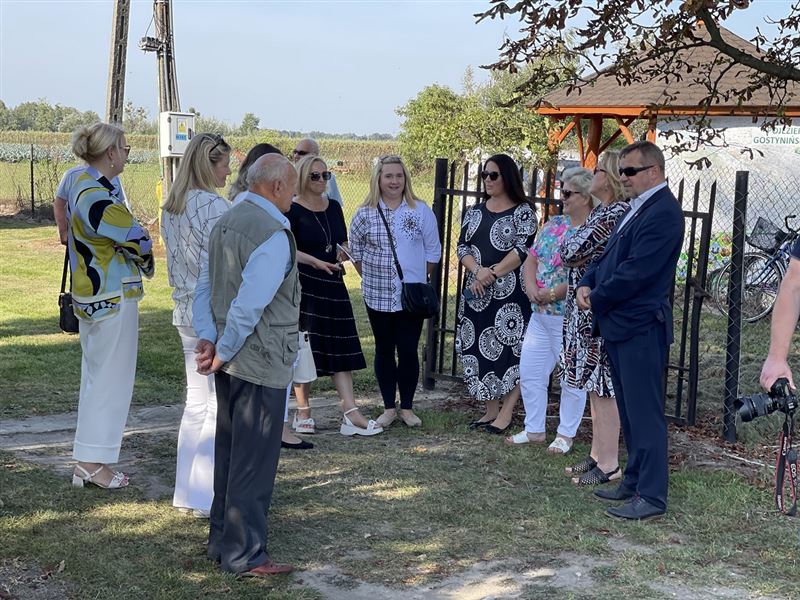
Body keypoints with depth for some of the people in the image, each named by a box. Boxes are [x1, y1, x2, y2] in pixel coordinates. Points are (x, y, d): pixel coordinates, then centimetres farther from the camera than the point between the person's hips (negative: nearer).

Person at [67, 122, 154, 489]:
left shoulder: (82, 185, 9)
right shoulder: (97, 198, -22)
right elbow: (139, 241, -18)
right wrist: (145, 263, 4)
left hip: (91, 297, 10)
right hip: (112, 298, -10)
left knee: (95, 376, 15)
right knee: (111, 378, -1)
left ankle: (88, 461, 23)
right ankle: (93, 462, 5)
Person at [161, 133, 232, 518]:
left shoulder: (171, 208, 10)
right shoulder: (214, 207, -17)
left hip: (186, 313, 9)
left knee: (196, 403, 15)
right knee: (221, 407, -1)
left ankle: (187, 492, 22)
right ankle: (207, 497, 4)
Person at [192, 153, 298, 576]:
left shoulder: (226, 222, 11)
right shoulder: (274, 235, -19)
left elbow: (205, 286, 9)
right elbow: (249, 305, -24)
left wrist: (207, 337, 2)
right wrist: (224, 351, -14)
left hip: (231, 363, 9)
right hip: (261, 365, -9)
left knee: (228, 453, 18)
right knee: (254, 462, 0)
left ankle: (221, 541, 29)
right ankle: (243, 555, 8)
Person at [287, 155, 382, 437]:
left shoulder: (334, 207, 12)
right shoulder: (293, 210, -6)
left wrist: (344, 252, -4)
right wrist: (315, 262, -24)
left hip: (332, 285, 6)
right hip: (304, 285, -6)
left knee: (341, 349, 1)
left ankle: (351, 414, -1)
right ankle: (303, 412, 13)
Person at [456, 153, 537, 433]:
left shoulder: (522, 212, -4)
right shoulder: (475, 212, 12)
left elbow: (522, 250, -13)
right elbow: (463, 247, 7)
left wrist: (492, 273, -16)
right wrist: (478, 270, -12)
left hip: (509, 293, -6)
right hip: (477, 292, 6)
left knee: (509, 348, -5)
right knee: (478, 348, 7)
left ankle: (506, 412, 3)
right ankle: (490, 410, 18)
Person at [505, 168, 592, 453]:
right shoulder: (553, 224, 10)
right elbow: (531, 259, 10)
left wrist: (552, 294, -20)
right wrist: (532, 288, -8)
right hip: (540, 314, 8)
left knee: (571, 378, 5)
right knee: (529, 372, 11)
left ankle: (566, 435, 18)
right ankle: (534, 430, 24)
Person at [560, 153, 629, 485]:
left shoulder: (618, 213, -17)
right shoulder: (601, 211, 14)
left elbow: (571, 251, -20)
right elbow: (573, 256, 20)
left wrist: (570, 244, -1)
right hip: (586, 308, 10)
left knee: (603, 385, -3)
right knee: (595, 384, 15)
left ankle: (609, 464, 4)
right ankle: (598, 454, 25)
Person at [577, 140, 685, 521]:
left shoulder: (662, 212, -15)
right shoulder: (637, 208, 16)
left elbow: (635, 272, -21)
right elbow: (609, 256, 20)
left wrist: (597, 300, -10)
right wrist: (586, 284, 1)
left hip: (641, 328, -10)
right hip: (620, 326, 10)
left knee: (645, 412, -5)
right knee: (629, 411, 17)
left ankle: (651, 496, 0)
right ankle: (635, 480, 28)